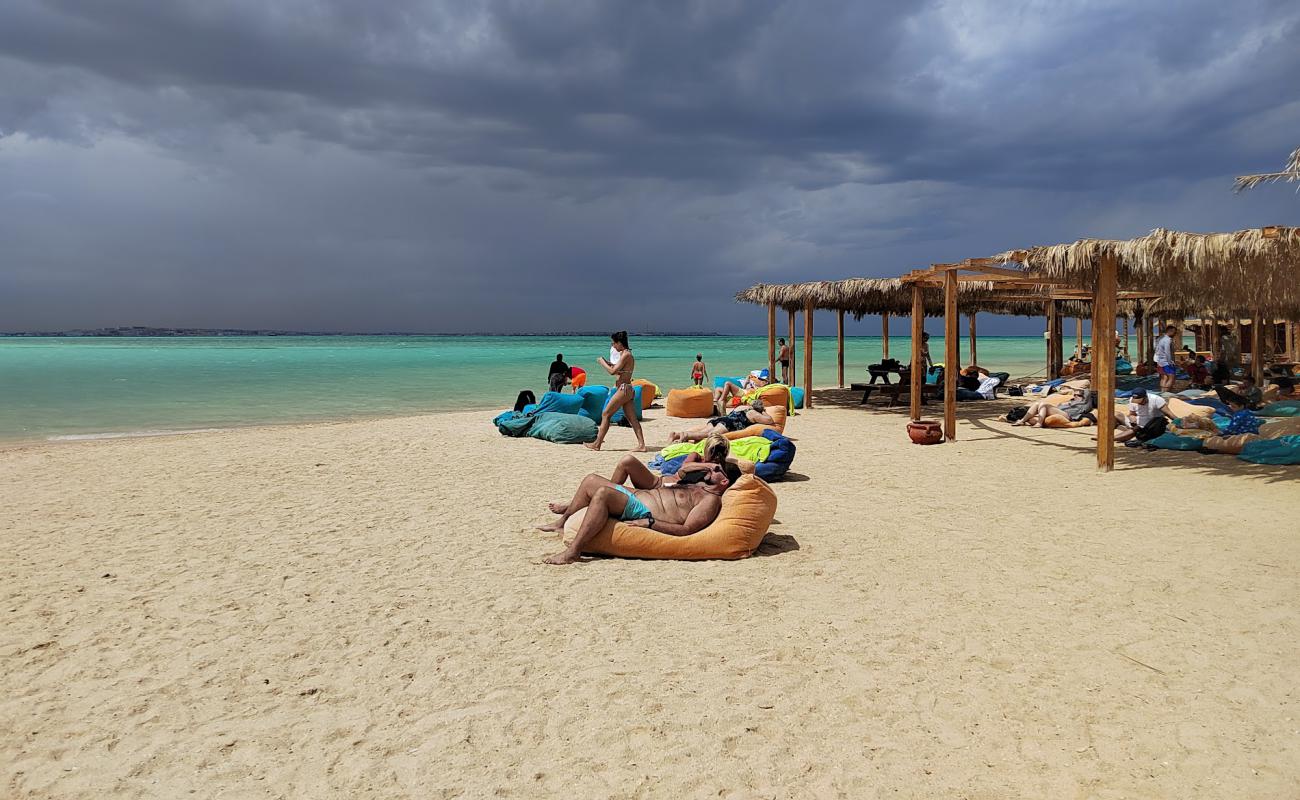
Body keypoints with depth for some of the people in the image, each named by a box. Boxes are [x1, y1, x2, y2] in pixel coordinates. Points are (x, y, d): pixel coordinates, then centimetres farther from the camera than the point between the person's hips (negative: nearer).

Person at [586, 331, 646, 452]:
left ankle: (597, 443, 4)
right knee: (632, 418, 5)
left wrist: (602, 362, -5)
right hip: (627, 389, 10)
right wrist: (608, 363, 12)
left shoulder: (625, 355, -14)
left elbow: (613, 371, -19)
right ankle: (641, 445, 1)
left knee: (605, 414, -1)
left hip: (623, 389, -10)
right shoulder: (627, 354, 16)